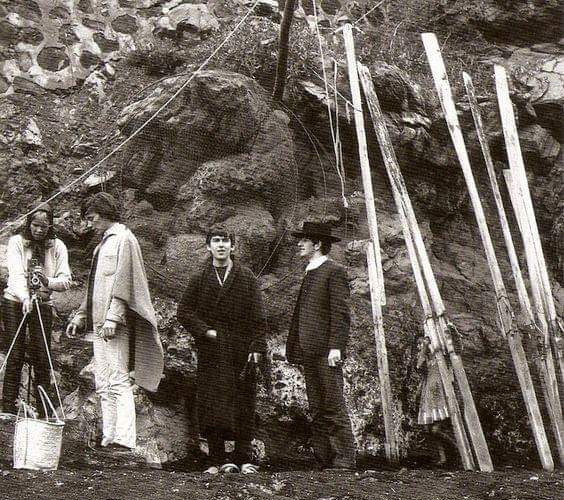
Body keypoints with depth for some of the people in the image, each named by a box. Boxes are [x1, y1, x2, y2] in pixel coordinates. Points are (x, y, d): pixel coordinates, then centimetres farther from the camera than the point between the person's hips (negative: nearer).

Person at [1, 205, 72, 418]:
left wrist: (48, 282, -24)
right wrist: (25, 298, -34)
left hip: (43, 305, 2)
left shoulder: (57, 246, 1)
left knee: (42, 358, -1)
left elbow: (66, 280, -4)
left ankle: (44, 413, 4)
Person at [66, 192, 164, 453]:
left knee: (118, 380, -13)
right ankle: (108, 438, 10)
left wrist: (113, 316, -23)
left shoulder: (124, 239, -5)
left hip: (115, 324, -10)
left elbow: (123, 281, -15)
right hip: (98, 323, 10)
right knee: (103, 384, 8)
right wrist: (80, 316, 22)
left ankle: (124, 438, -16)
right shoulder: (104, 243, 23)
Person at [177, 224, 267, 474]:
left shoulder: (246, 277, 7)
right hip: (211, 353, 1)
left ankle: (244, 459, 8)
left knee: (243, 405, 1)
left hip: (241, 353, 0)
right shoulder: (199, 279, 9)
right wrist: (205, 331, -6)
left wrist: (257, 347, -5)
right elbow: (184, 311, 7)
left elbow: (258, 316, 4)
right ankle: (217, 460, 6)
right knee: (213, 406, -1)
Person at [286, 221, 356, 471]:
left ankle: (344, 462, -5)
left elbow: (341, 313, -13)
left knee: (334, 409, -8)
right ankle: (324, 462, 12)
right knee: (317, 411, 9)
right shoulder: (310, 273, 21)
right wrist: (296, 349, 17)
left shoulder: (334, 272, -5)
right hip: (309, 352, 9)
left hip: (326, 353, -9)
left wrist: (335, 346, -20)